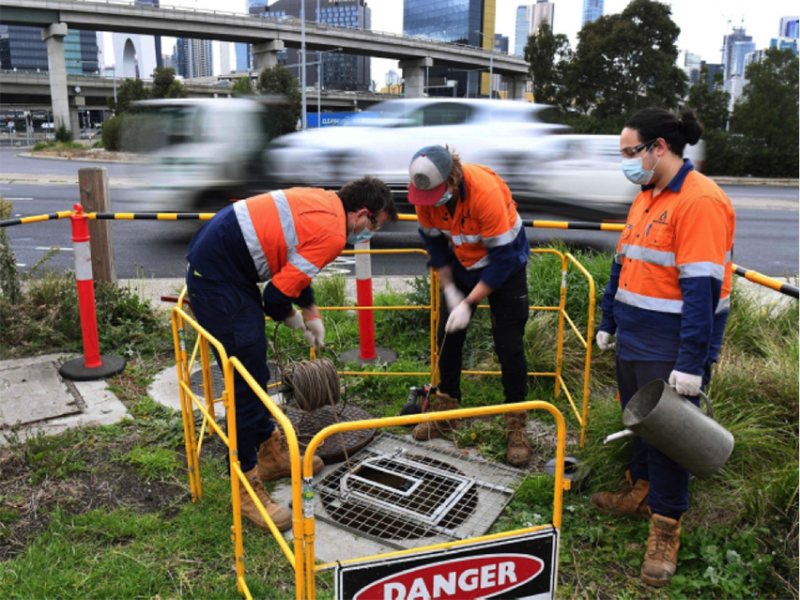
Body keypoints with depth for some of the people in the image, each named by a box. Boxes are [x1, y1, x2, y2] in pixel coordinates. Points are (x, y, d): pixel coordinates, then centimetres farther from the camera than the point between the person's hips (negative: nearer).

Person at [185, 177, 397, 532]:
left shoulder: (324, 203, 10)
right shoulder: (332, 234, -18)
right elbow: (278, 295, -19)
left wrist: (311, 314, 22)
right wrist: (293, 319, 3)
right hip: (216, 279, -11)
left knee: (254, 371, 20)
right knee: (247, 381, -4)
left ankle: (270, 451, 36)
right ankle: (246, 485, 8)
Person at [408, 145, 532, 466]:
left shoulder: (486, 192, -36)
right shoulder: (425, 191, -19)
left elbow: (503, 257, -28)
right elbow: (433, 240, -2)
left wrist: (469, 303, -26)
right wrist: (449, 289, -7)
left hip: (505, 264, -5)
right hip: (461, 265, 5)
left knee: (509, 344, -7)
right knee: (447, 336, 6)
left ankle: (516, 425, 10)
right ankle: (446, 412, 25)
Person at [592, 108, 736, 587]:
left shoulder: (700, 201, -18)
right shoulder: (647, 196, 12)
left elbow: (702, 287, -23)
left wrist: (692, 363, -24)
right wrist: (609, 324, 20)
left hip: (670, 349, -8)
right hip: (634, 340, 8)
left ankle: (666, 527, 20)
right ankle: (642, 492, 40)